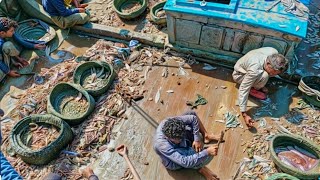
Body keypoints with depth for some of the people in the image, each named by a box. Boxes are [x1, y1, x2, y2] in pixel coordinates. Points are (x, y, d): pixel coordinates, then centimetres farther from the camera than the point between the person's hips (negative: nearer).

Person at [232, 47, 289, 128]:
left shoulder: (275, 53, -26)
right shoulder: (254, 70, -43)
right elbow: (243, 90, -40)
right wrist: (245, 114, -42)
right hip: (239, 75, -7)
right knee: (264, 76, -33)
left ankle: (257, 85, 5)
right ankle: (254, 89, -3)